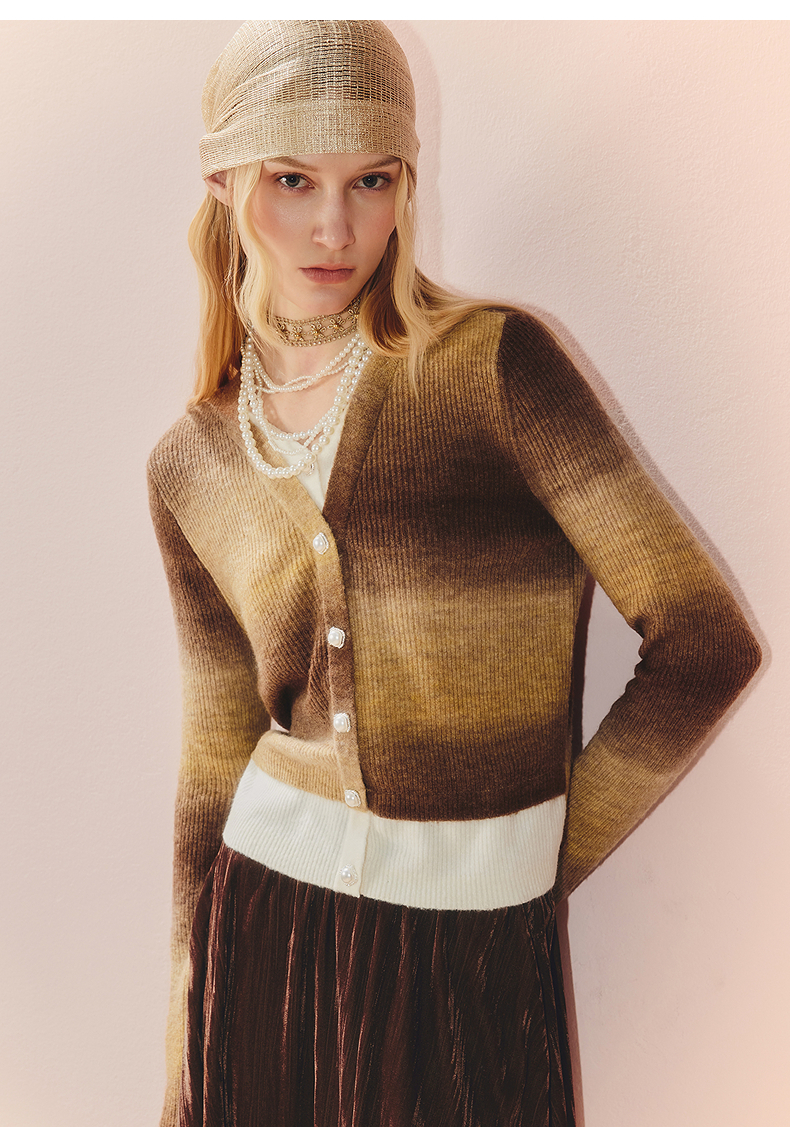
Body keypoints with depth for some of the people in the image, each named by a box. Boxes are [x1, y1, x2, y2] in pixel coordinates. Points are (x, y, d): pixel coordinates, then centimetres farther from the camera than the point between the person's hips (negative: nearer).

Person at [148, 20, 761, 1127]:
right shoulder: (190, 464, 2)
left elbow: (706, 642, -11)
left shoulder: (497, 362, -11)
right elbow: (220, 754, 8)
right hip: (265, 922, 3)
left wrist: (543, 857, -2)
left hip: (475, 955, -3)